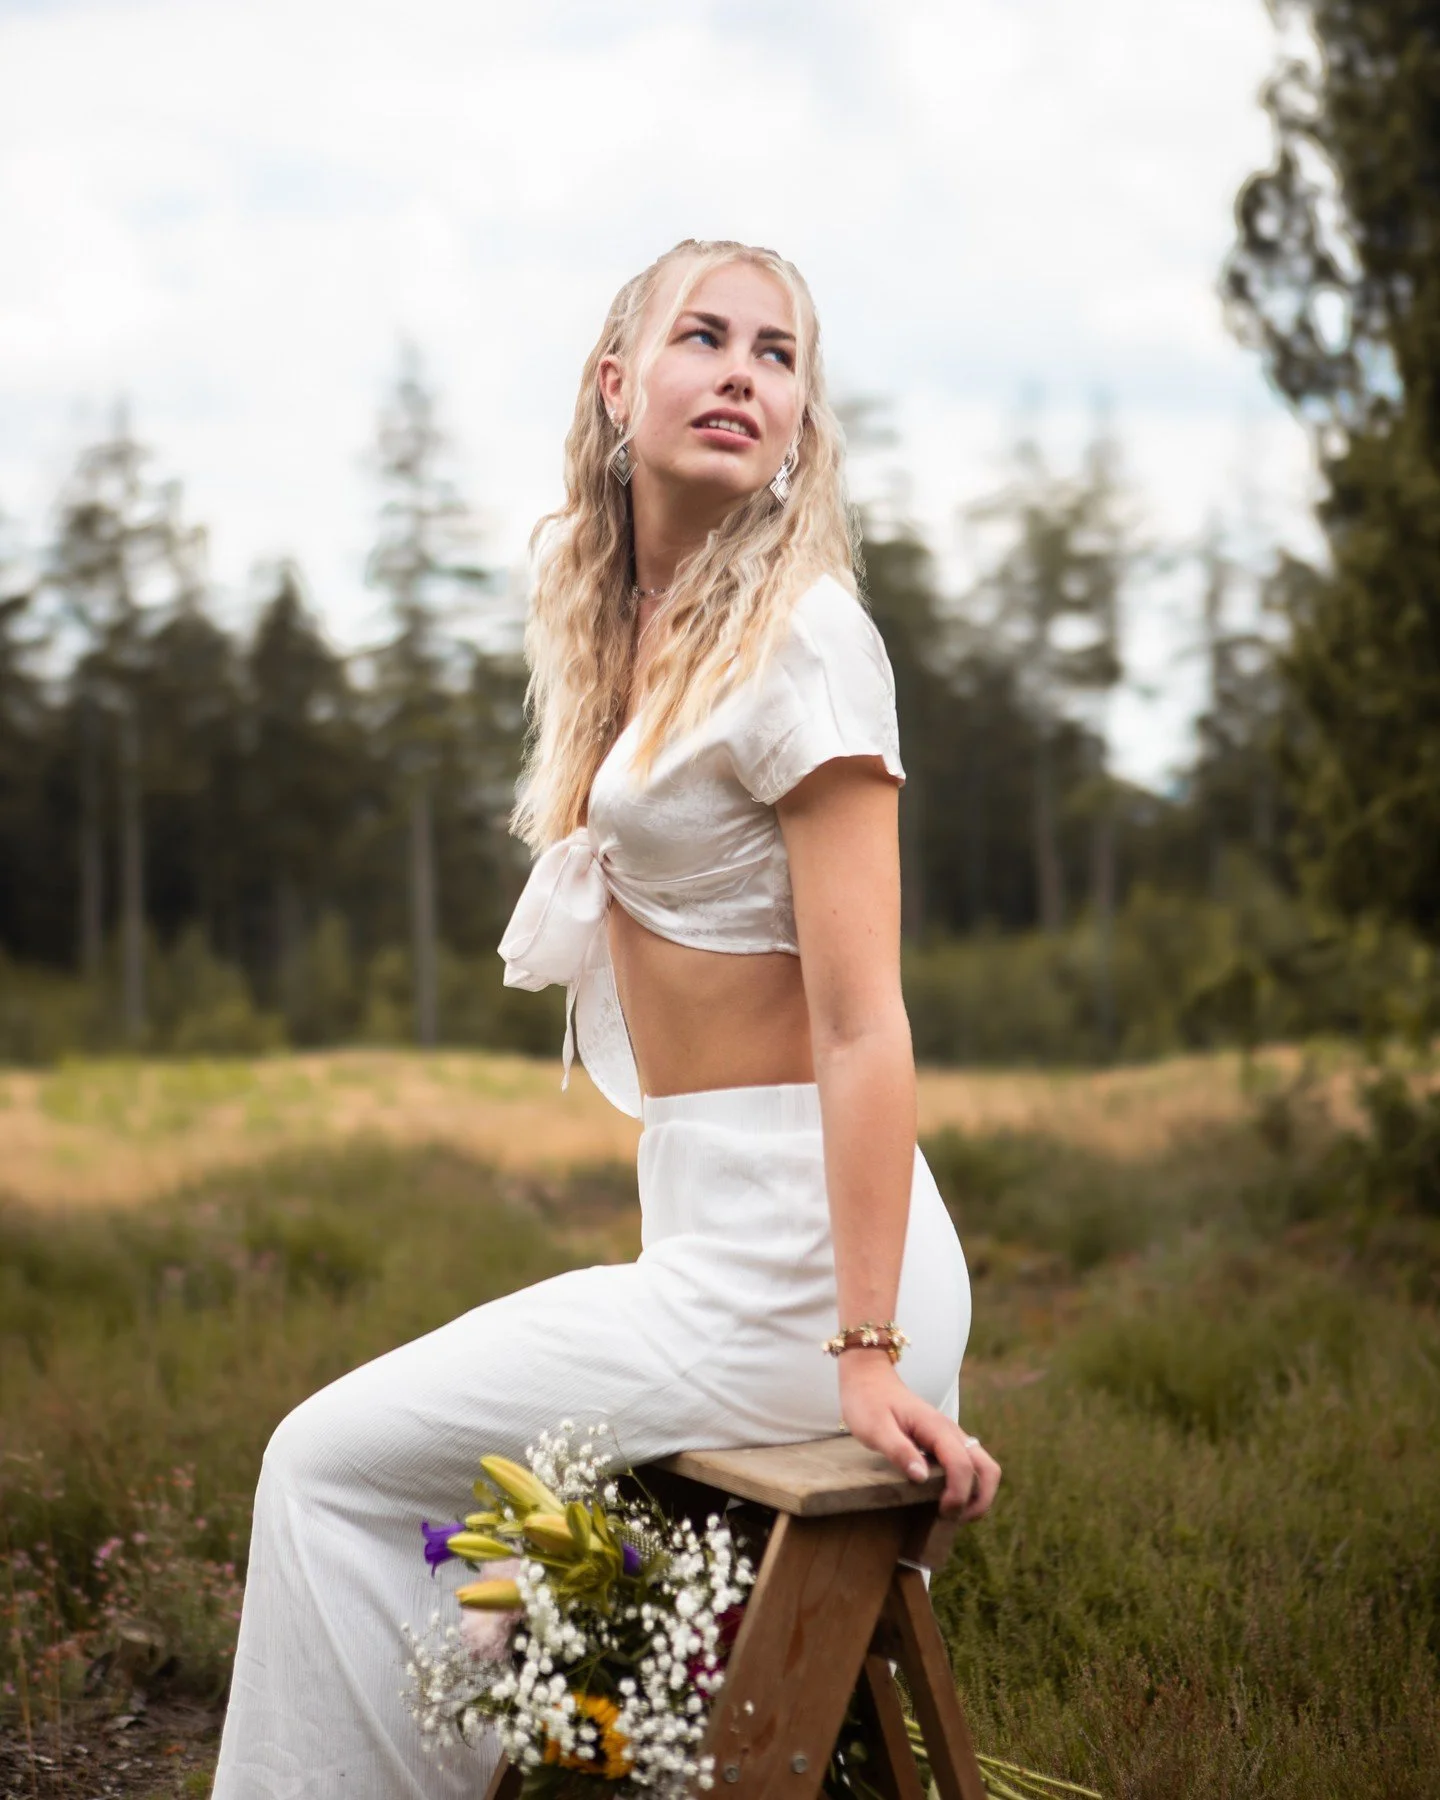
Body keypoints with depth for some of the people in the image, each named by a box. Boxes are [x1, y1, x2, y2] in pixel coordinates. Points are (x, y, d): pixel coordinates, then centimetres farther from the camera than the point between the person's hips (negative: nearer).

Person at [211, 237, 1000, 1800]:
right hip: (704, 1229, 8)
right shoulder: (634, 629, 13)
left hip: (789, 1254, -8)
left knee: (332, 1464, -1)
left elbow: (862, 1020, -18)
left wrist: (865, 1349, -22)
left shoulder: (800, 635, -14)